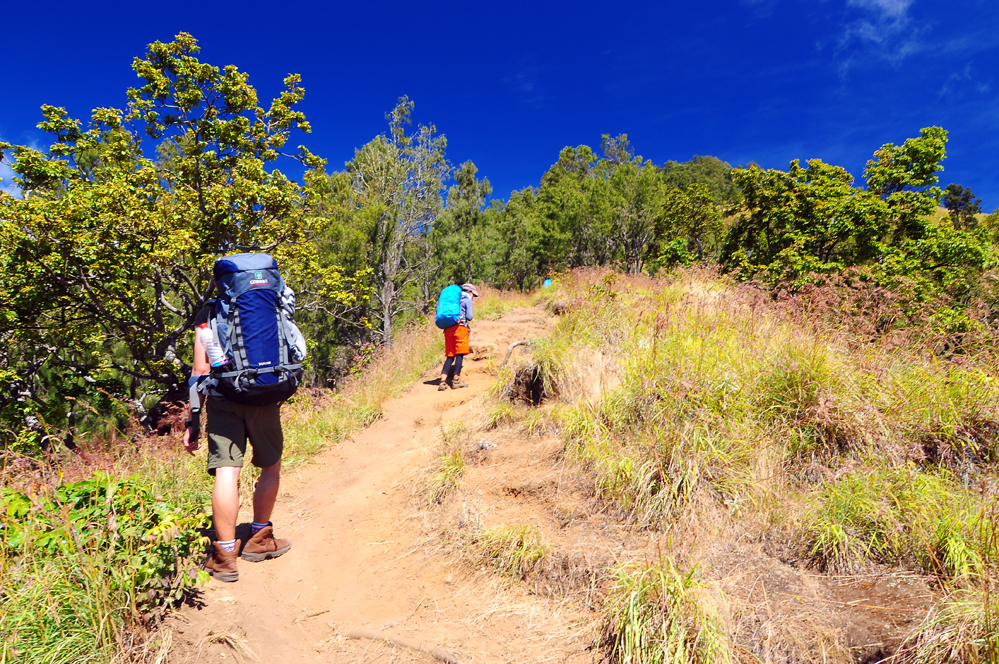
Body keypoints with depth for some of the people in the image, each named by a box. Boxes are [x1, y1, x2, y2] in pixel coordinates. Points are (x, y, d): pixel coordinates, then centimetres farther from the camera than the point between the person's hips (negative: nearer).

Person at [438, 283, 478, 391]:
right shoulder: (467, 299, 6)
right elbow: (469, 317, -3)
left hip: (448, 329, 6)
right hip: (460, 327, -6)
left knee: (450, 356, 7)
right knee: (459, 354, -2)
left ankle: (443, 381, -3)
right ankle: (456, 380, -4)